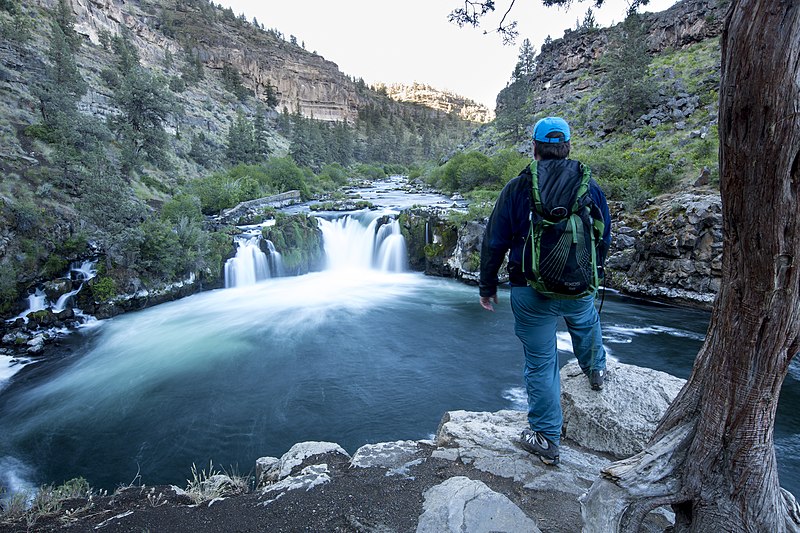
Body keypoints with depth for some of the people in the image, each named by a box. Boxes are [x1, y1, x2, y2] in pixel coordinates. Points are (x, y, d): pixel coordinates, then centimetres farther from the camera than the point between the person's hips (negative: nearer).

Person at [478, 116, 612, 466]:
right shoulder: (590, 185, 2)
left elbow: (494, 243, -7)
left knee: (540, 363, 8)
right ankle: (596, 371, 64)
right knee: (586, 323, 37)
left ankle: (546, 440, 20)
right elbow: (604, 239, 12)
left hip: (531, 292, -3)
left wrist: (487, 286, 4)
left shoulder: (517, 188, -8)